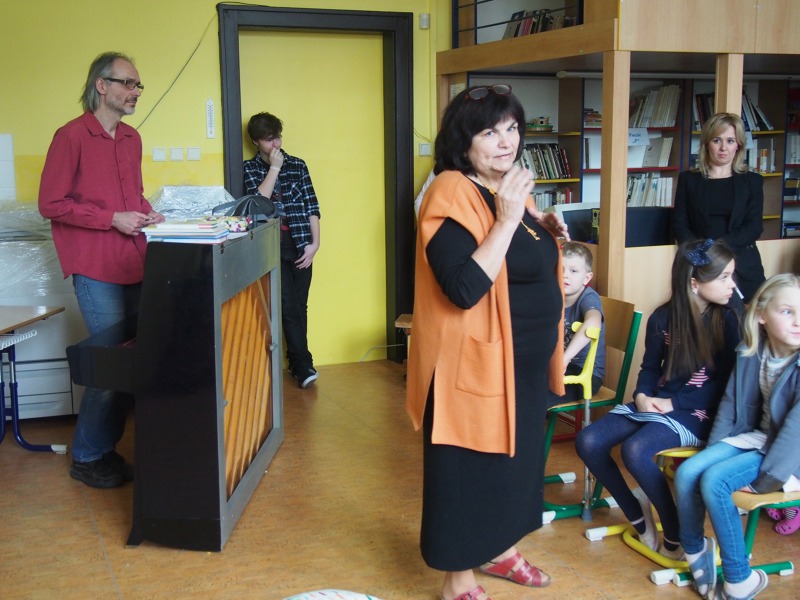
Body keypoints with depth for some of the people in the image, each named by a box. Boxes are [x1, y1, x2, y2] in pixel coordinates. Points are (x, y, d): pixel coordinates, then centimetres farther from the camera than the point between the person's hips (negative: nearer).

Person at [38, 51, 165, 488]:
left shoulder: (131, 138, 15)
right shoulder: (71, 137, -8)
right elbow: (50, 204, -9)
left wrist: (145, 212, 6)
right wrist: (113, 219, -14)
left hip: (134, 265, 7)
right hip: (96, 268, -7)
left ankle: (107, 448, 21)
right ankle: (88, 459, 10)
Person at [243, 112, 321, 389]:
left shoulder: (297, 165, 9)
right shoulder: (249, 169, 5)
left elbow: (312, 207, 6)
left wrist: (314, 243, -3)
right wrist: (274, 167, -10)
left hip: (300, 244, 2)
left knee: (299, 307, 5)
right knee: (288, 307, -8)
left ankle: (296, 362, 18)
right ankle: (304, 365, -2)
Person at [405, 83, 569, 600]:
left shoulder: (512, 187, 8)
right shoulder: (453, 194, -20)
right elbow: (464, 288, -29)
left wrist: (546, 233, 2)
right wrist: (508, 218, -29)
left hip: (526, 359, 9)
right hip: (477, 360, -9)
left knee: (517, 455, 20)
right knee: (472, 464, 3)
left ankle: (502, 551, 40)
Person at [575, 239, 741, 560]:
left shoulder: (726, 321, -6)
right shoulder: (663, 317, 3)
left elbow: (725, 382, -8)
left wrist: (673, 403, -15)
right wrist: (642, 396, -11)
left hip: (696, 413, -5)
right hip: (655, 403, 5)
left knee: (635, 450, -32)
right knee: (588, 442, -13)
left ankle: (676, 533, -11)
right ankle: (638, 516, 4)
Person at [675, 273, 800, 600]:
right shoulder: (749, 353, -3)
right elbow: (731, 402, 7)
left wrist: (763, 481, -25)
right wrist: (712, 450, 1)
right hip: (754, 436, 6)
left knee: (715, 481, -25)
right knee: (687, 473, -13)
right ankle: (694, 549, 12)